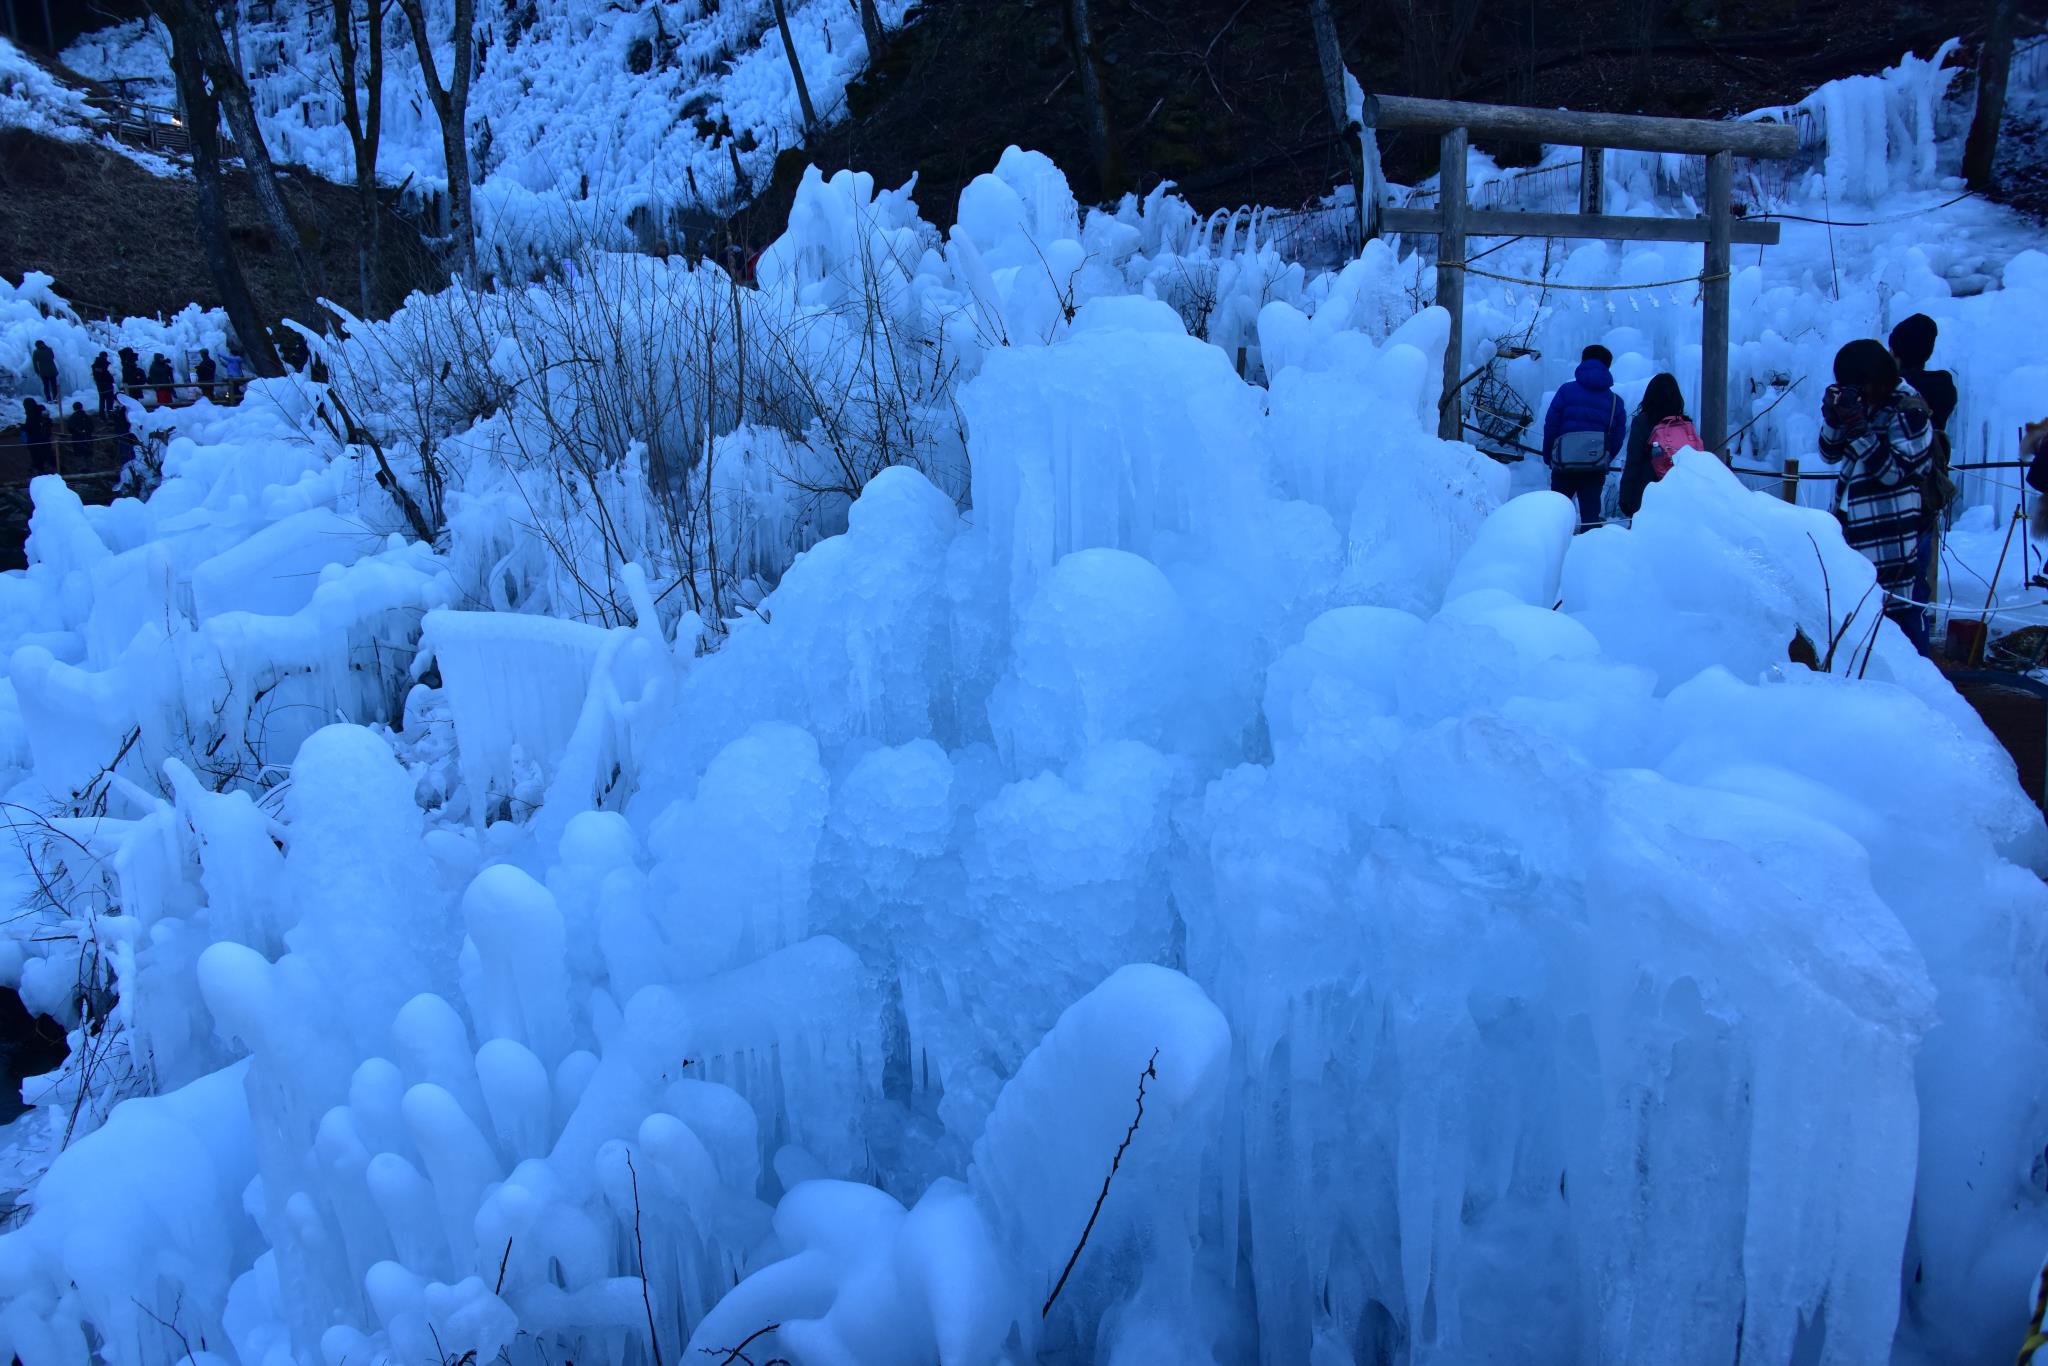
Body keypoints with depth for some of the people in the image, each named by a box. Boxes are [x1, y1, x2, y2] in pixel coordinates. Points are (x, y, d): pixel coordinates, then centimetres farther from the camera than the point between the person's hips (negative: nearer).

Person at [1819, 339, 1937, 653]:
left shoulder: (1909, 411, -11)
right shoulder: (1863, 405, 11)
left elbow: (1894, 470, -18)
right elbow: (1830, 454, 10)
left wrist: (1857, 427, -24)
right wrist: (1833, 418, -9)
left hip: (1892, 535, -8)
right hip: (1855, 526, 8)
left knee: (1902, 607, -8)